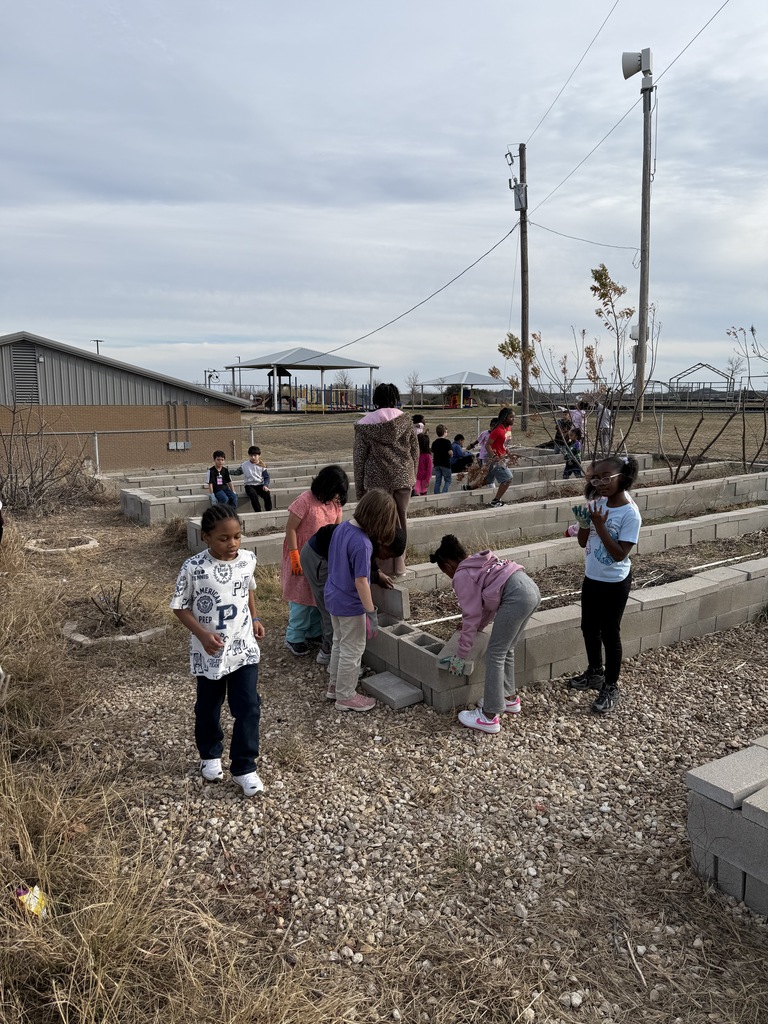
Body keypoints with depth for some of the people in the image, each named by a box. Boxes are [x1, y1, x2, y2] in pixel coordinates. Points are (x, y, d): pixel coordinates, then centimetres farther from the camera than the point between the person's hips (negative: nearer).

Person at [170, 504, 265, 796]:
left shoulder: (248, 559, -7)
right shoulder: (194, 568, -20)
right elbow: (180, 607, -11)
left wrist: (255, 619, 4)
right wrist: (202, 634, -22)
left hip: (244, 649, 2)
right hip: (209, 654, -2)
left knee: (248, 707, 3)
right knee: (208, 708, 18)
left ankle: (244, 767, 19)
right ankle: (210, 755, 43)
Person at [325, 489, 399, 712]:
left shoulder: (342, 527, -4)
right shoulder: (361, 543, -29)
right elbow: (360, 581, -26)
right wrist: (371, 613, -18)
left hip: (333, 597, 8)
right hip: (350, 605, -8)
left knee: (339, 642, 24)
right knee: (352, 650, 9)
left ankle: (335, 685, 39)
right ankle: (346, 697, 23)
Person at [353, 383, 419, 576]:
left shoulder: (365, 424, -3)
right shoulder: (405, 421, 2)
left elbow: (359, 457, -1)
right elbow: (415, 451, 6)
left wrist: (359, 488, 6)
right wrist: (412, 476, 18)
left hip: (378, 479, -2)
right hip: (403, 477, 2)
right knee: (401, 519, 10)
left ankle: (386, 567, 9)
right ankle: (399, 566, 17)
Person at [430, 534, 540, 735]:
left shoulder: (462, 576, 3)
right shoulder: (479, 563, 28)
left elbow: (471, 616, 1)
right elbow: (489, 603, 32)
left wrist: (460, 656, 7)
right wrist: (479, 627, 37)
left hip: (516, 596, -9)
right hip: (531, 588, 9)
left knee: (494, 654, -1)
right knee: (506, 650, 22)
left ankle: (490, 717, 3)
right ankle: (509, 698, 36)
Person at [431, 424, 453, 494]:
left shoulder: (434, 442, 6)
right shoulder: (447, 441, -10)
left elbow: (432, 454, 9)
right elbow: (450, 453, -16)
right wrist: (451, 448, 5)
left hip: (437, 464, 5)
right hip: (445, 464, -5)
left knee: (437, 481, 9)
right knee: (447, 480, 3)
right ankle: (443, 493, -14)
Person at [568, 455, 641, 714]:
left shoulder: (630, 513, -20)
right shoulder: (597, 504, -1)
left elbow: (619, 554, -23)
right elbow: (584, 542, 6)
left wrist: (599, 525, -27)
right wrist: (583, 522, -13)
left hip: (614, 583, -7)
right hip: (591, 578, 7)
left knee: (609, 633, 4)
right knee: (589, 628, 18)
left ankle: (611, 687, 19)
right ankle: (595, 673, 39)